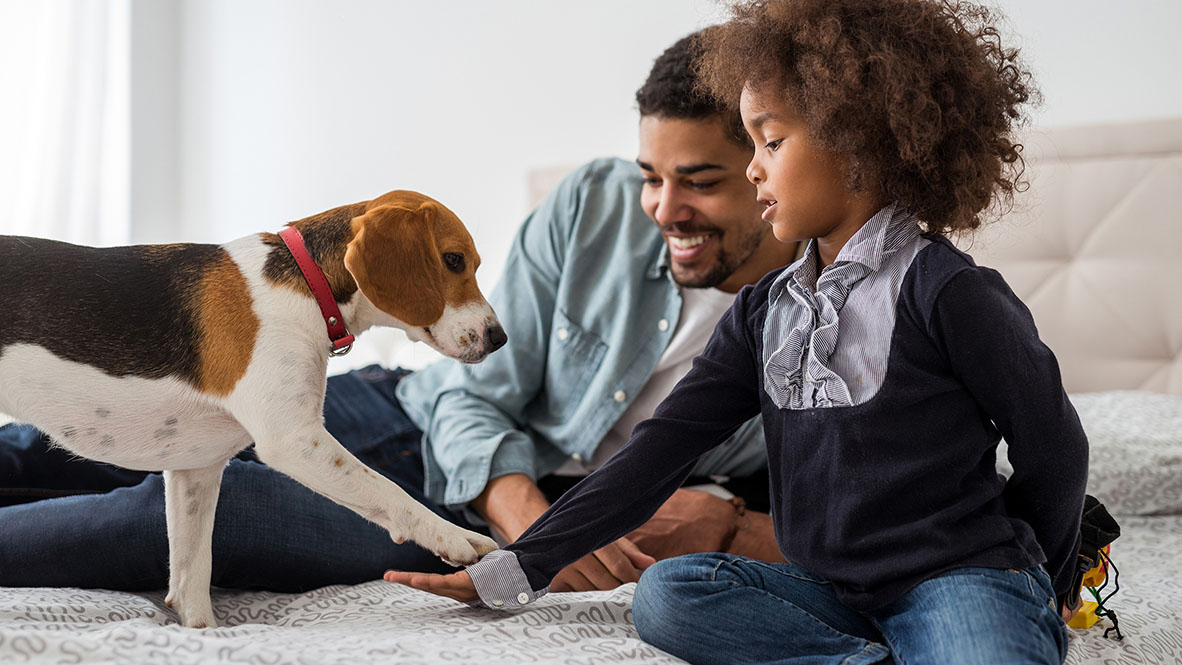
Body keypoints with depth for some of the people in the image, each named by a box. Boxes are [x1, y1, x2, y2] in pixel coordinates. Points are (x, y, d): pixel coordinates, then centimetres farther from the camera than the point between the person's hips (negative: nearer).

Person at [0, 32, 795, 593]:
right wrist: (532, 521, -25)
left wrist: (725, 524, -26)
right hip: (415, 414, 3)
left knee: (196, 503, -23)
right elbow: (474, 398, -7)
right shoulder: (595, 206, -7)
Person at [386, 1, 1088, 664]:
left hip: (963, 579, -7)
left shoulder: (944, 290, -10)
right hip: (836, 592, 8)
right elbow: (664, 444, 7)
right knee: (668, 593, -15)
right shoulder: (766, 310, 11)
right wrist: (517, 568, 2)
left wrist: (1045, 580, 11)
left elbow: (1053, 444, -2)